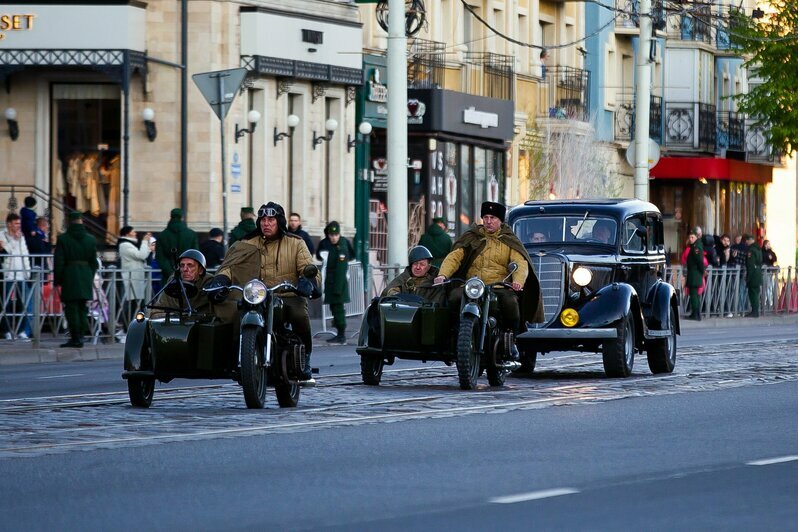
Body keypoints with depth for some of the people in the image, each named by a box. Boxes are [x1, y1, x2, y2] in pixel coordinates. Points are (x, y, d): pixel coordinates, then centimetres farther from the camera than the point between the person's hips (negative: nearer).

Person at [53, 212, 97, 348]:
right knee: (82, 308, 11)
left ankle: (75, 338, -6)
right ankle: (80, 337, 11)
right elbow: (93, 262, 10)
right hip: (86, 276, 4)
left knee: (71, 308, -2)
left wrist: (57, 280, 2)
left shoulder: (63, 239, -5)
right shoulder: (90, 239, 5)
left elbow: (58, 262, -5)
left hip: (70, 276, -4)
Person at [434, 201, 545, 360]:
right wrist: (443, 275, -15)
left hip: (500, 286, -1)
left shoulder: (508, 240, 14)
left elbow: (521, 263, -2)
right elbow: (454, 256, 6)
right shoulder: (472, 237, 18)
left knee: (510, 302, -34)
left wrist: (518, 281, -25)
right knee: (455, 297, -30)